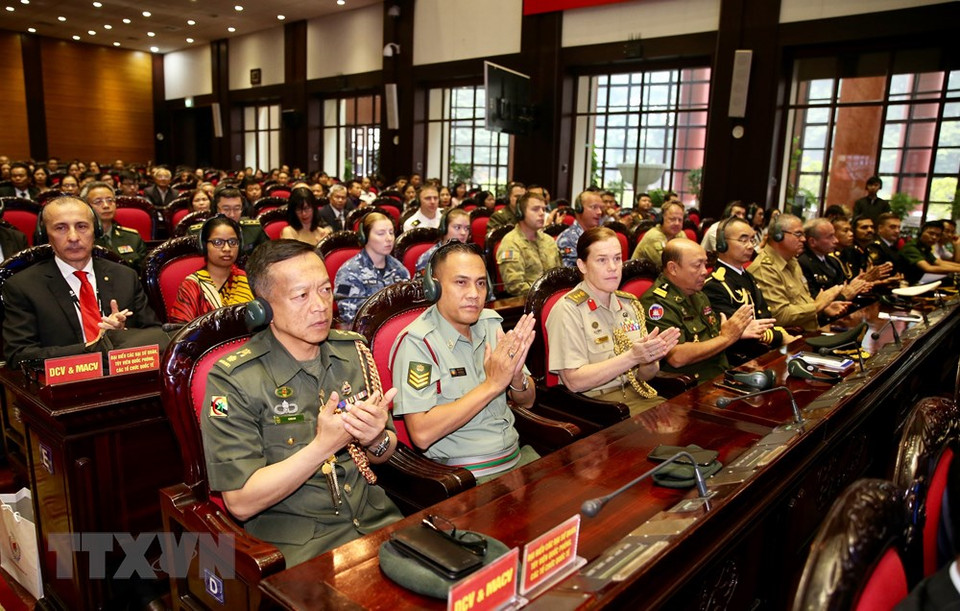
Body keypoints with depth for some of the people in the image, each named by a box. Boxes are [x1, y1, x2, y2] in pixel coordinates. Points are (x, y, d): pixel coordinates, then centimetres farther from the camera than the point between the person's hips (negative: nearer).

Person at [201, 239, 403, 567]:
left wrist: (377, 440, -12)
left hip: (376, 519, 5)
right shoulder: (232, 380, -11)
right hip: (296, 543, -4)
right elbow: (241, 503, -13)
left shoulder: (353, 350, 4)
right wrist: (324, 445, -23)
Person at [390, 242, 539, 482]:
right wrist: (491, 385, -20)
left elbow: (527, 401, 13)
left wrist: (516, 376, -11)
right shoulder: (416, 342, -13)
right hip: (463, 477, -7)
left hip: (518, 457, 7)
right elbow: (421, 434, -23)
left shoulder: (490, 322, 7)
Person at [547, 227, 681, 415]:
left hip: (636, 393, 7)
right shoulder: (569, 310, -10)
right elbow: (574, 381, -16)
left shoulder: (630, 303, 10)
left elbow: (644, 375, 13)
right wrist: (632, 357, -21)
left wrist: (652, 355, -11)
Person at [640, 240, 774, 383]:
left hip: (723, 375, 9)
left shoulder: (697, 295, 16)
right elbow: (677, 358, -24)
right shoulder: (656, 302, -15)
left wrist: (737, 332, 5)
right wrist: (726, 337, -12)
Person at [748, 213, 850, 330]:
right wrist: (818, 305, -11)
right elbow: (781, 315, -22)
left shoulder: (792, 262, 17)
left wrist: (824, 308, 5)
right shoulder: (764, 269, -16)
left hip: (811, 331, 10)